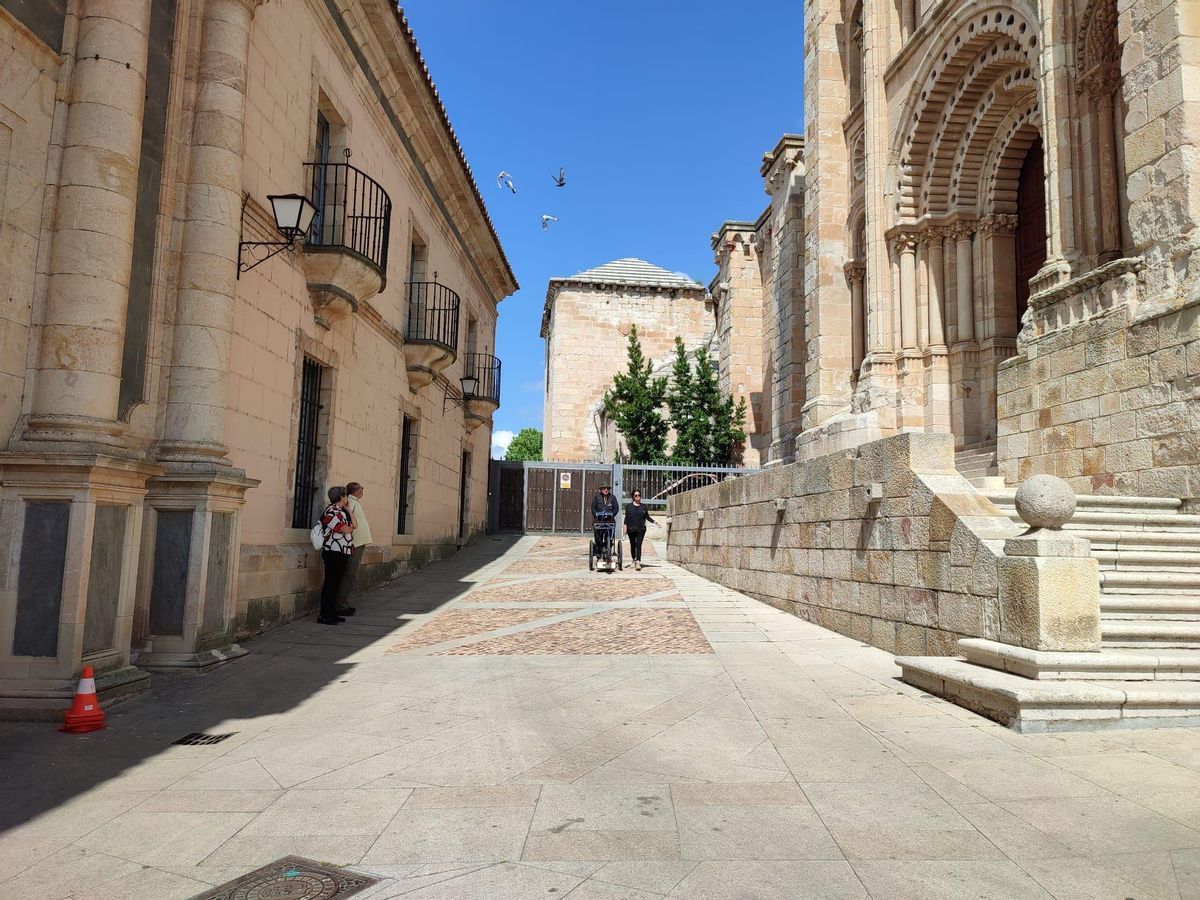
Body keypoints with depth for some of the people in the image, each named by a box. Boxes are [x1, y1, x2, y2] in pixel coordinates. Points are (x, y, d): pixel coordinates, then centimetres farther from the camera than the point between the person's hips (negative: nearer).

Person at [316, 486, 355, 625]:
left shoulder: (342, 511, 18)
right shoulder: (331, 511, -13)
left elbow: (353, 525, 19)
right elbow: (345, 529, -16)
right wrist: (351, 527, 3)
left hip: (342, 553, 10)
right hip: (333, 552, -10)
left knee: (336, 583, 12)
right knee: (330, 583, -7)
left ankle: (332, 613, 18)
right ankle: (324, 615, -3)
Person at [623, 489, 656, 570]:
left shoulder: (643, 507, 10)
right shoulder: (628, 506, 8)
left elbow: (647, 517, 13)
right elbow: (626, 517, 6)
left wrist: (654, 522, 1)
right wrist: (625, 526, -2)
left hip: (641, 529, -1)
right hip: (631, 529, 1)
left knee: (638, 545, -11)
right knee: (633, 545, 11)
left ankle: (638, 562, -20)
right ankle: (634, 559, 31)